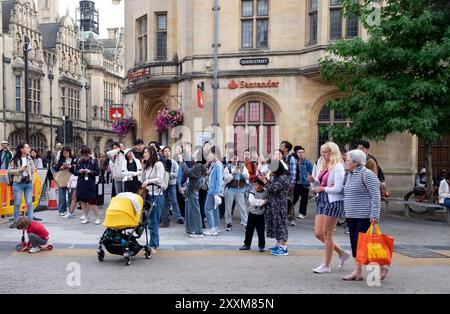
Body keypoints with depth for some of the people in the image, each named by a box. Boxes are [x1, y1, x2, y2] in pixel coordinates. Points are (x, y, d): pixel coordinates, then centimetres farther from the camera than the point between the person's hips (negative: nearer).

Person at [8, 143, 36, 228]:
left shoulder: (30, 160, 9)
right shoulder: (15, 160, -1)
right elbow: (9, 171, -1)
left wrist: (33, 180, 1)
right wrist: (19, 170, -13)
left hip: (29, 183, 2)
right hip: (18, 183, -2)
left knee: (29, 202, 1)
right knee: (17, 203, 3)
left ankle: (30, 220, 7)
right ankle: (16, 221, 12)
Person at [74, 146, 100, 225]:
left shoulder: (93, 161, -3)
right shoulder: (79, 162, 4)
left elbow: (97, 172, -1)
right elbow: (75, 172, 10)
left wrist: (90, 171, -16)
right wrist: (79, 171, -11)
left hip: (91, 184, -3)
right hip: (81, 184, 4)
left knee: (92, 202, -6)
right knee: (83, 201, 9)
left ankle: (97, 218, 7)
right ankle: (86, 218, 21)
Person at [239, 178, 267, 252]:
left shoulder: (265, 193, -4)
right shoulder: (252, 193, -8)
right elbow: (252, 201, -25)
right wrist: (263, 202, -27)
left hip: (261, 215, 0)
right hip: (252, 214, 0)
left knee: (261, 231, 5)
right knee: (249, 230, 8)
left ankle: (262, 245, 17)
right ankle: (247, 244, 21)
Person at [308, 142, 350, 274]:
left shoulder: (338, 167, -11)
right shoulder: (323, 166, 14)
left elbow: (338, 188, -18)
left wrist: (322, 189, -11)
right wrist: (313, 181, 2)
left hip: (333, 202, -9)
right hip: (322, 201, 9)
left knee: (326, 234, -1)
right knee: (318, 233, 8)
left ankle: (326, 265, 11)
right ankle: (342, 253, 25)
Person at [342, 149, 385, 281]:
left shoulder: (366, 174, -13)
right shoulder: (349, 174, 13)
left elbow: (376, 195, -16)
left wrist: (374, 215, -21)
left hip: (364, 216, -9)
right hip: (351, 216, 9)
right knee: (354, 243, 9)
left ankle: (381, 268, 8)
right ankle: (357, 272, 15)